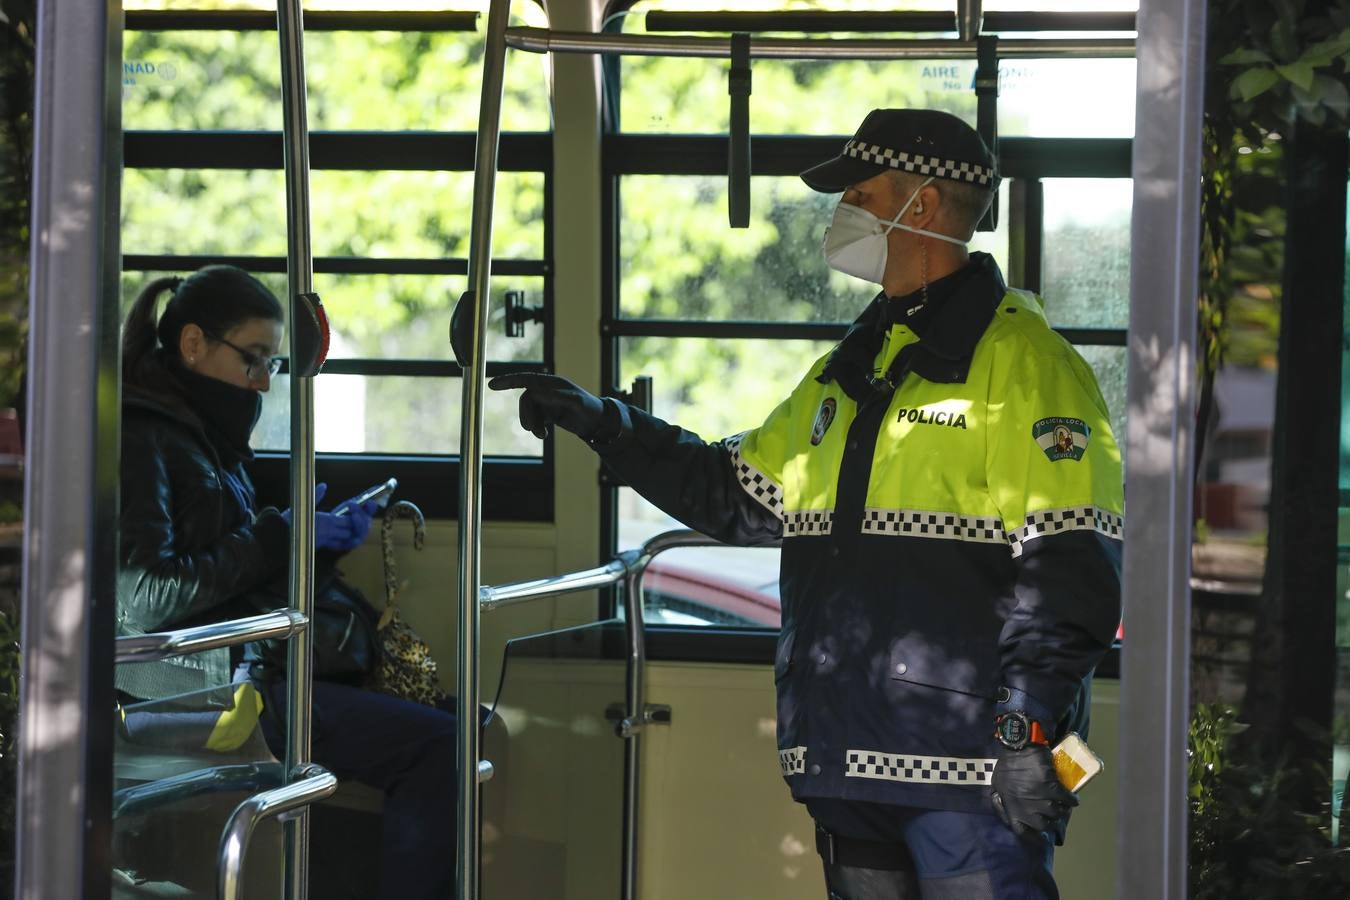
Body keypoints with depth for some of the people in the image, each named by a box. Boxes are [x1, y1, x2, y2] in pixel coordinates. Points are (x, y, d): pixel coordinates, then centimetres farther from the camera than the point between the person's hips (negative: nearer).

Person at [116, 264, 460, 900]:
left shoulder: (201, 433, 19)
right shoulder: (141, 438, -12)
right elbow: (141, 601, -22)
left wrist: (320, 537, 5)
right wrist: (275, 538, -14)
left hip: (242, 672, 10)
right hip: (197, 690, -10)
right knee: (438, 746, -18)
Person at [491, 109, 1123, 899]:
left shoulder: (1024, 361, -7)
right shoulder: (848, 373, 21)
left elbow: (1068, 566, -14)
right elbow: (740, 496, 28)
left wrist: (1030, 730, -21)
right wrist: (602, 422, 22)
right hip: (850, 764, 8)